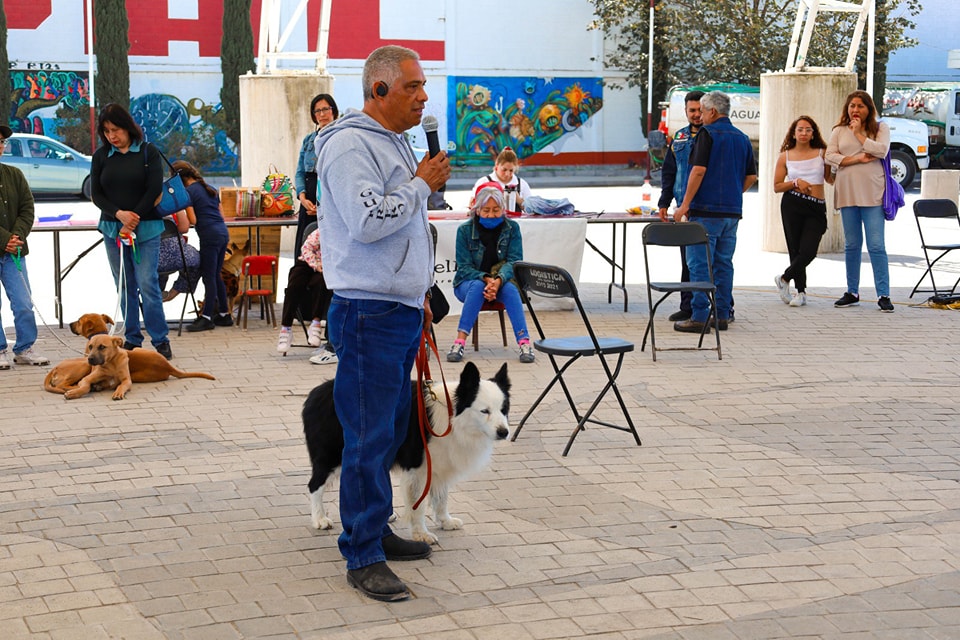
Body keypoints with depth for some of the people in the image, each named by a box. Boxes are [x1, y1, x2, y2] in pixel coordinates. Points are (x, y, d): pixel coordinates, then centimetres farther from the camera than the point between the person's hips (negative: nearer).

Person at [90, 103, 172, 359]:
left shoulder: (148, 152, 0)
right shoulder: (101, 156, 8)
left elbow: (154, 189, -5)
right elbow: (95, 193, 5)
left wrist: (133, 221, -11)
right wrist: (119, 214, -12)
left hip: (146, 229, -3)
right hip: (112, 229, 3)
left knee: (147, 284, -8)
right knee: (125, 287, 5)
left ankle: (161, 340, -3)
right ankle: (131, 340, 11)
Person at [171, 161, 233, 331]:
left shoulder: (188, 192, -6)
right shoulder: (210, 189, 18)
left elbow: (192, 220, -9)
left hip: (210, 236, -8)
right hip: (222, 232, 8)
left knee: (209, 277, -5)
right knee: (216, 276, 15)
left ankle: (207, 317, -3)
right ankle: (224, 314, 18)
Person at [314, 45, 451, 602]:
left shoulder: (396, 143, 18)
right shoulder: (350, 145, -14)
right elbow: (367, 222, -26)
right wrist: (422, 184, -14)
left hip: (401, 312, 10)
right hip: (369, 316, -10)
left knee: (391, 431, 15)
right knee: (370, 437, -7)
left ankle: (374, 530, 27)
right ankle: (363, 556, 0)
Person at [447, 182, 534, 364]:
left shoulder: (512, 228, -1)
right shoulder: (464, 230, -5)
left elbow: (514, 261, -10)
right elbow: (464, 267, -9)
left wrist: (498, 280, -31)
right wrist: (486, 279, -29)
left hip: (503, 282, 1)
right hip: (469, 283, -1)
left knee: (510, 288, -33)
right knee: (477, 286, -35)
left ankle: (524, 342, -40)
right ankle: (460, 342, -41)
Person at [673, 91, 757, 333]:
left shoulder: (708, 133, -8)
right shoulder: (742, 138, 13)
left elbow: (699, 170, -16)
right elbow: (751, 176, 16)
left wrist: (685, 205, -13)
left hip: (706, 210, -7)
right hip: (732, 211, 7)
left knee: (699, 265, -5)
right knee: (724, 264, 11)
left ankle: (699, 317, -7)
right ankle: (722, 315, 13)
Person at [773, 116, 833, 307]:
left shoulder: (822, 153, 7)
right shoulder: (785, 156, 6)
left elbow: (831, 179, 5)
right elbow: (777, 186, 6)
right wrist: (796, 183, -9)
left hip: (816, 208, 0)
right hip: (792, 205, 0)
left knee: (808, 251, -10)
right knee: (796, 250, 1)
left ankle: (784, 279, 13)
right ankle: (801, 292, 15)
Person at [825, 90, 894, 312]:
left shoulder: (880, 128, 6)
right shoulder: (839, 131, 11)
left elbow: (882, 150, -11)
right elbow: (830, 156, -1)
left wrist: (859, 134, -6)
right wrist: (857, 159, -11)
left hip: (872, 194, -3)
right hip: (847, 194, 3)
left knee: (876, 245, -8)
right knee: (852, 245, 9)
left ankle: (883, 295, -6)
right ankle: (852, 293, 17)